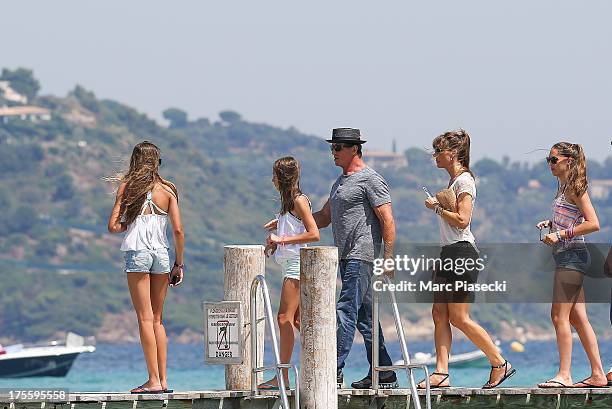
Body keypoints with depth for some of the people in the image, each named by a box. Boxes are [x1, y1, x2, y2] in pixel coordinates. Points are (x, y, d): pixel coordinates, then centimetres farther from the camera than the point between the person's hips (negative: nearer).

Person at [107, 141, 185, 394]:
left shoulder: (127, 187, 0)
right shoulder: (167, 190, 5)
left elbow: (113, 226, -5)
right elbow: (178, 231, 1)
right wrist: (179, 264, 8)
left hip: (137, 252, -3)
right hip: (161, 254, 3)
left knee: (145, 318, -4)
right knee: (157, 319, 13)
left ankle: (154, 380, -10)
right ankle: (163, 380, 10)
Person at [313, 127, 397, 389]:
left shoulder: (370, 180, -9)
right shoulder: (340, 183, 20)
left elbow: (387, 220, -13)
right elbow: (324, 218, 26)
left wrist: (388, 258, -19)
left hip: (362, 257, -10)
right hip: (346, 258, 10)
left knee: (346, 311, -14)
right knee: (365, 317, 10)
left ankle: (335, 371, -17)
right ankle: (384, 374, 13)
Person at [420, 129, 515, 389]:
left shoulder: (464, 181, -11)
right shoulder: (453, 181, 19)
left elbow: (462, 220, -19)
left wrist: (437, 208, -10)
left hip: (462, 252, -10)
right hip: (449, 253, 10)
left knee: (459, 318, -9)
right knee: (439, 314, 3)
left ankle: (500, 364, -1)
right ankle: (441, 373, -1)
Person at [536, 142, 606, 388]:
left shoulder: (575, 188, -13)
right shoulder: (564, 186, 15)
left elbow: (593, 224, -20)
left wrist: (560, 234, -20)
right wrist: (551, 223, 10)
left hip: (571, 255, -10)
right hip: (567, 257, 10)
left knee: (559, 316, -10)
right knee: (578, 318, 10)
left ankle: (564, 375, -10)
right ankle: (598, 374, 11)